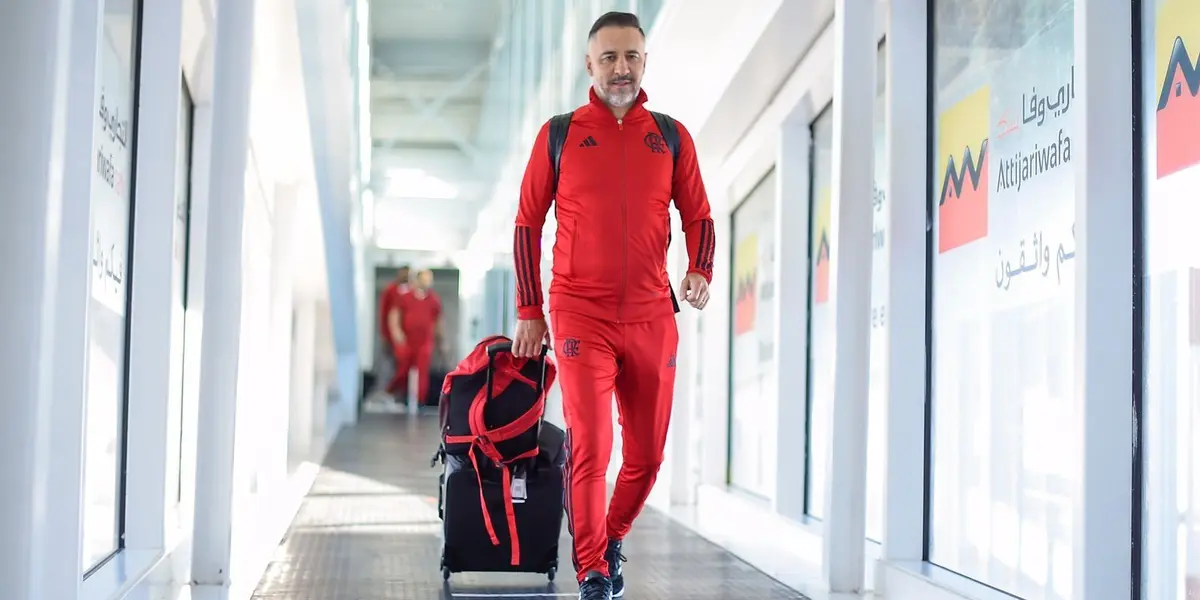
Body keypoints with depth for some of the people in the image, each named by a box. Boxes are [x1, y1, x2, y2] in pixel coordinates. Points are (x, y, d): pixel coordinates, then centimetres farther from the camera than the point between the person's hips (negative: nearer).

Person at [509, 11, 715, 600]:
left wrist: (700, 272, -8)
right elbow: (527, 224, 6)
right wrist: (528, 312, 3)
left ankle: (613, 536, 34)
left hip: (652, 317, 3)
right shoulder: (559, 135, 3)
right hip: (581, 314, -2)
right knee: (589, 445, -12)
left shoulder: (672, 137, 8)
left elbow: (698, 216, 12)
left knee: (647, 453, 8)